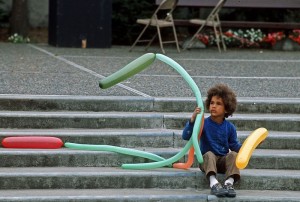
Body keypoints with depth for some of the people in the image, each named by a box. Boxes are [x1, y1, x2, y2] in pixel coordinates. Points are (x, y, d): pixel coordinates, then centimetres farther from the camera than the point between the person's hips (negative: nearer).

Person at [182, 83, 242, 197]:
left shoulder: (230, 127, 4)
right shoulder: (204, 123, -5)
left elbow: (234, 145, 7)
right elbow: (185, 136, -13)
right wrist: (192, 120, -27)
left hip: (223, 162, 2)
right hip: (207, 161, -2)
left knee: (233, 154, -26)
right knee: (209, 154, -34)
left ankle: (229, 183, -43)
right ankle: (214, 184, -56)